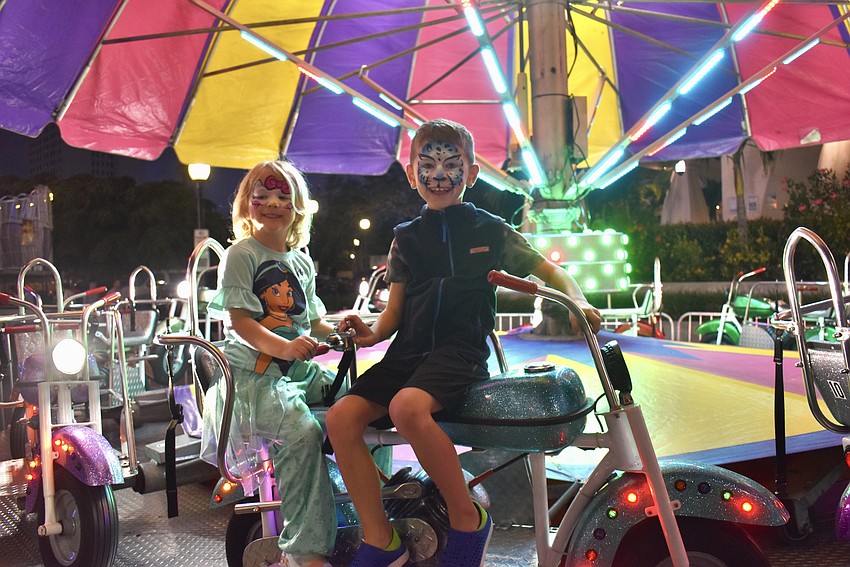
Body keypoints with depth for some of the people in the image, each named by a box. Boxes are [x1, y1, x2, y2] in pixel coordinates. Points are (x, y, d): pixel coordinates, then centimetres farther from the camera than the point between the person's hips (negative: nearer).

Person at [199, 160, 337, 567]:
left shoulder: (301, 262, 19)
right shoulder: (241, 254, -2)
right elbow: (239, 321, -12)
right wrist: (283, 347, -27)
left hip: (299, 367, 7)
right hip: (253, 370, -7)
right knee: (303, 432, -31)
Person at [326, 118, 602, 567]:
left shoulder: (490, 231, 9)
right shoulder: (406, 238, 17)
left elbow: (547, 270, 13)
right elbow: (395, 309, 16)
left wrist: (577, 301, -7)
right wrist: (372, 332, -6)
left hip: (461, 349, -5)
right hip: (408, 350, 5)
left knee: (407, 407, -36)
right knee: (341, 417, -18)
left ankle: (468, 519, -16)